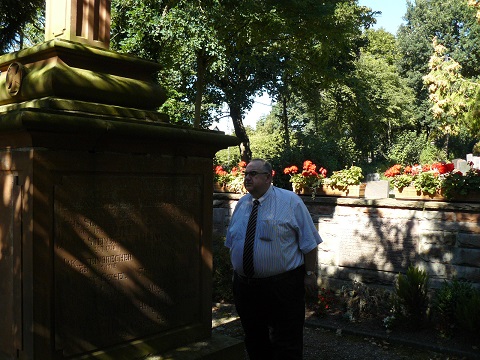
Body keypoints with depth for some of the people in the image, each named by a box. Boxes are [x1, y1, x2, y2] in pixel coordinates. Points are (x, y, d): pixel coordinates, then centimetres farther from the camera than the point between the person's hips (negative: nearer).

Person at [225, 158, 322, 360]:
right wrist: (236, 272, 14)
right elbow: (231, 243, 16)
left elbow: (308, 243, -7)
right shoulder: (241, 205, 8)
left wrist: (310, 274, -10)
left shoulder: (290, 201, -7)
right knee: (254, 342, 18)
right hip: (245, 286, 5)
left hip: (283, 286, -5)